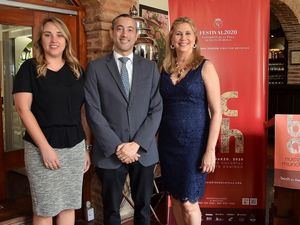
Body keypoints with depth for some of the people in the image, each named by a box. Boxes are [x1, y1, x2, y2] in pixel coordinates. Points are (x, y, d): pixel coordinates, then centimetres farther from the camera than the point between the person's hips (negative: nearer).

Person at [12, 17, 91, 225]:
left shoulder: (76, 70, 9)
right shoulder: (29, 68, -1)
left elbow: (84, 111, 10)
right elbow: (23, 109, -8)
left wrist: (89, 147, 7)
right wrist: (45, 147, -15)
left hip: (75, 147, 3)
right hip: (43, 147, -3)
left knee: (69, 205, 11)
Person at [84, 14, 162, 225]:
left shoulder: (150, 67, 5)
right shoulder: (96, 67, 1)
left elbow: (156, 109, -1)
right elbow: (93, 112, -6)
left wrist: (136, 144, -11)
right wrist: (117, 146, -12)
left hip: (144, 150, 2)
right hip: (110, 152, -1)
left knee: (143, 207, 16)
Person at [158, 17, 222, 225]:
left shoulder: (205, 67, -5)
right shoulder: (165, 69, 7)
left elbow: (216, 112, -9)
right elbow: (159, 107, 10)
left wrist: (210, 150, -14)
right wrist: (156, 140, 2)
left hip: (194, 142, -4)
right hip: (168, 142, 4)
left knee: (189, 202, 1)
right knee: (175, 197, 14)